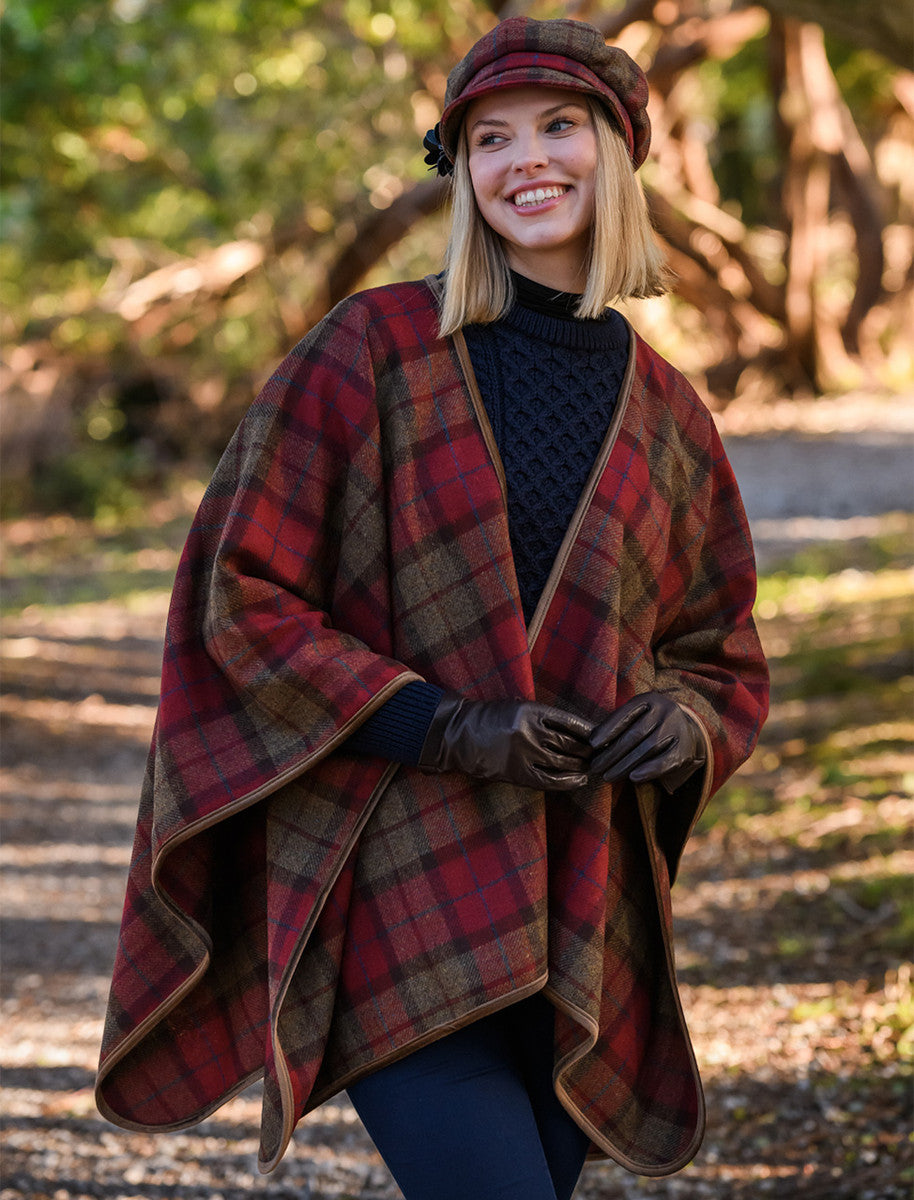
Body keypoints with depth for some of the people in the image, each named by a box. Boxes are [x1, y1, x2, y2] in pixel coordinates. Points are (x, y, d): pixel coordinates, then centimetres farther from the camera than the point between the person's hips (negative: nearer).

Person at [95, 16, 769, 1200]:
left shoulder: (666, 415, 11)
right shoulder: (373, 348, -1)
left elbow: (724, 658, 20)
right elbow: (244, 596, -4)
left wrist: (684, 723, -5)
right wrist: (442, 727, -14)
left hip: (574, 927, 5)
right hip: (392, 898, -4)